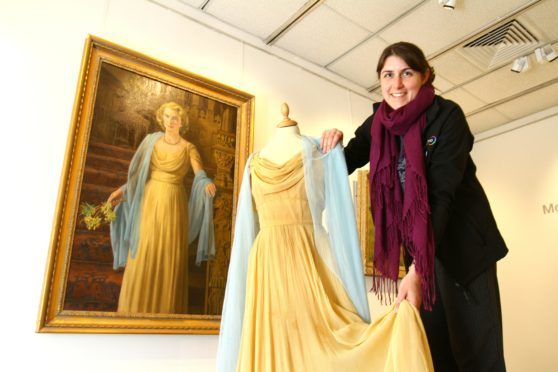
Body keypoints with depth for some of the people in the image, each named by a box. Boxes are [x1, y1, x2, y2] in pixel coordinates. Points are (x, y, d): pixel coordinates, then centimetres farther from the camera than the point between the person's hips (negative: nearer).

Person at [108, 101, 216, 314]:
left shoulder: (189, 148, 1)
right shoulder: (151, 141, 8)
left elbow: (199, 174, -15)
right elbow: (139, 173, 12)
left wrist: (208, 184, -36)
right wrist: (123, 190, 3)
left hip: (174, 204, -2)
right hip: (150, 200, 2)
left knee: (170, 257, 1)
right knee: (143, 256, 2)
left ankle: (165, 309, 13)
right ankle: (139, 306, 15)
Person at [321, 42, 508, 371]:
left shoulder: (447, 116, -18)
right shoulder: (378, 123, -3)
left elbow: (442, 194, -26)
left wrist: (417, 269, -34)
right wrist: (334, 145, -15)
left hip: (463, 245, -4)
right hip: (417, 244, 5)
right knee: (434, 345, 13)